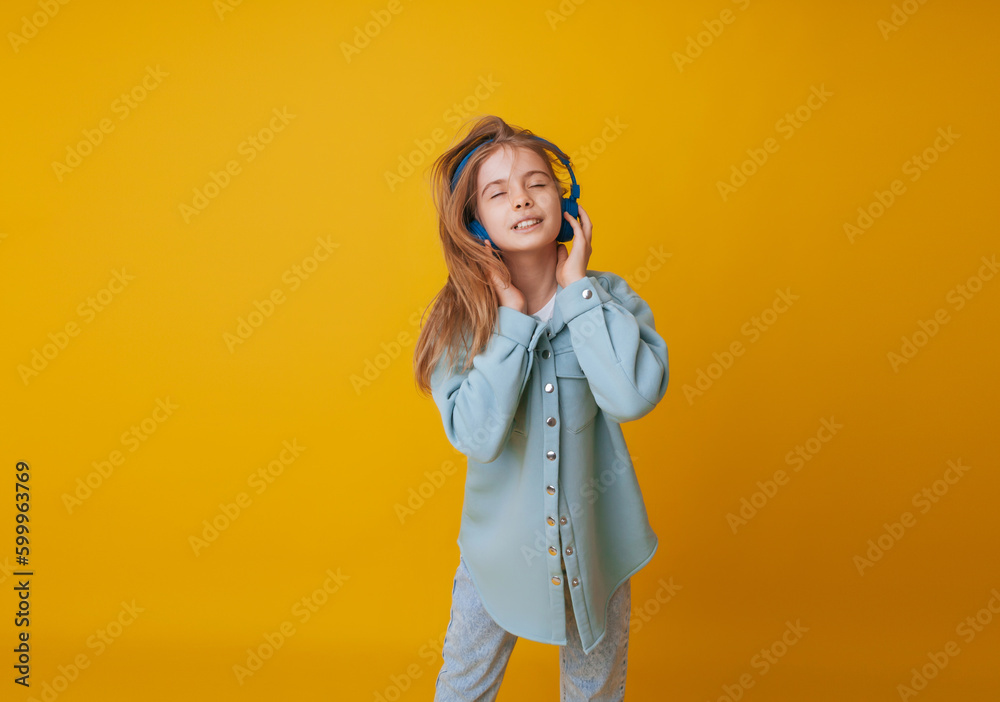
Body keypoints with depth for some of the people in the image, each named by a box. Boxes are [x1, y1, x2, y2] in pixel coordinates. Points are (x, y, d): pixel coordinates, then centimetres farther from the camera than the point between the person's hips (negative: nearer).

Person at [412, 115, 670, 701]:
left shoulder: (607, 296, -12)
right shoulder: (461, 316, -13)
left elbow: (634, 397, -31)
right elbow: (476, 435, -26)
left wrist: (577, 288, -23)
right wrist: (512, 318, -25)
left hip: (594, 542, 1)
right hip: (501, 543, 0)